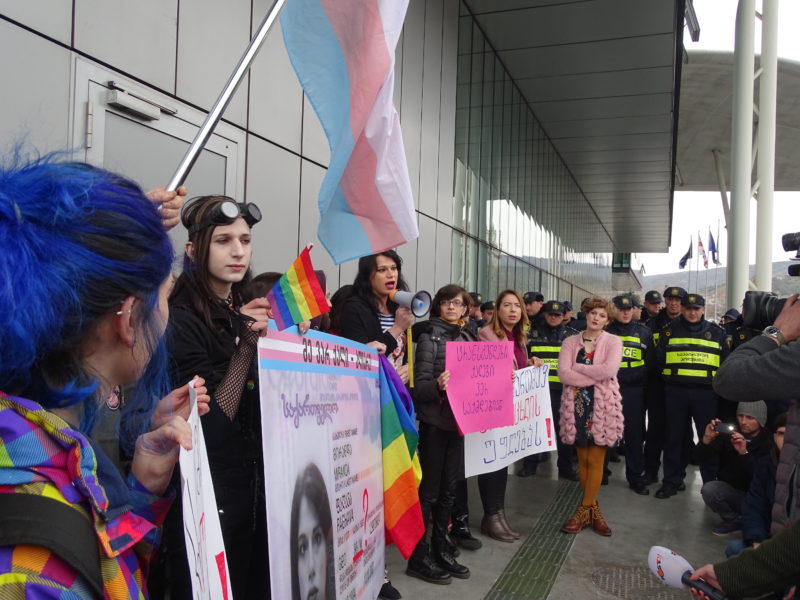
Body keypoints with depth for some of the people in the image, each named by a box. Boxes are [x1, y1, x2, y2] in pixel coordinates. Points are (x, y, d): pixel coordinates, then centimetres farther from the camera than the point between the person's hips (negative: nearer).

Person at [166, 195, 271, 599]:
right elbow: (210, 422, -19)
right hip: (206, 492, -7)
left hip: (258, 484, 7)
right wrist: (248, 343, -23)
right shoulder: (179, 319, -14)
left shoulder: (248, 314, 8)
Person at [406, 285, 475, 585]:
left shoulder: (466, 337, 11)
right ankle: (419, 556, 12)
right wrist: (437, 385, -34)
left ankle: (441, 550, 26)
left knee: (448, 489, 14)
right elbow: (419, 385, -15)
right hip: (434, 421, -6)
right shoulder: (429, 335, -8)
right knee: (429, 490, 1)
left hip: (459, 420, 6)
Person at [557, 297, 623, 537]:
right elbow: (563, 373, -8)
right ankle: (592, 508, 18)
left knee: (596, 461, -1)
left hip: (602, 406, -2)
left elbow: (609, 370, -16)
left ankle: (584, 511, 9)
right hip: (576, 405, 2)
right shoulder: (570, 342, 7)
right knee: (583, 460, 6)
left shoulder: (613, 341, 1)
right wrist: (595, 378, -13)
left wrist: (577, 367, -8)